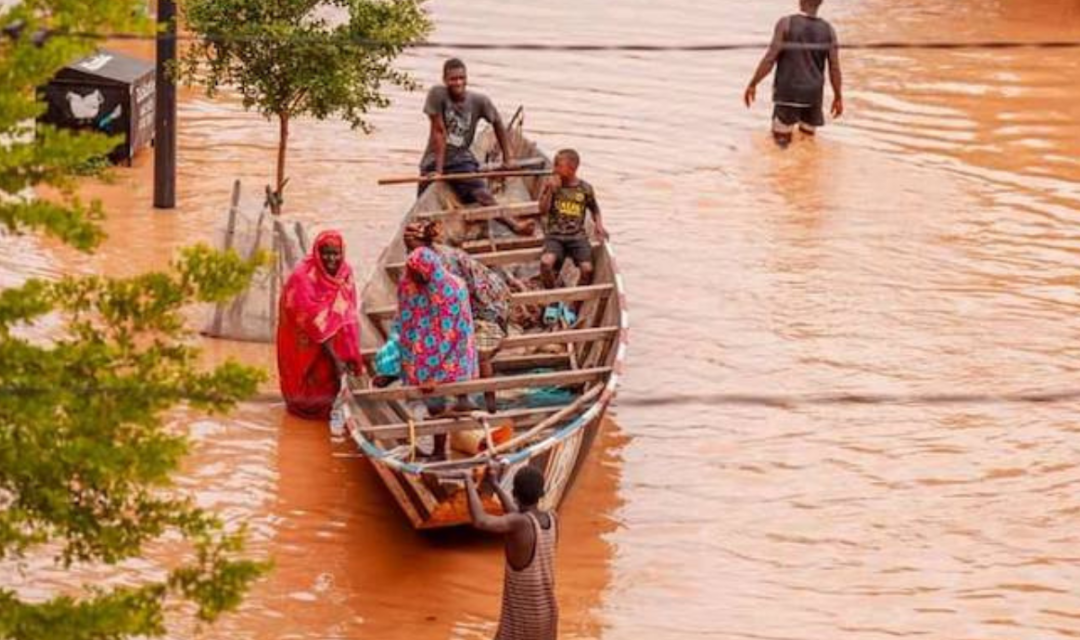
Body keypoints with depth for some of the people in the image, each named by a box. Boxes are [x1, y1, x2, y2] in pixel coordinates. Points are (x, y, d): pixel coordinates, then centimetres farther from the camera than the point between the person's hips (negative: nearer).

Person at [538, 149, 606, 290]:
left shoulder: (585, 188, 5)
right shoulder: (551, 185, 4)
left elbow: (594, 209, 21)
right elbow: (543, 210, -5)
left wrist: (599, 225, 4)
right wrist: (550, 190, -15)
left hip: (578, 236, 1)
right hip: (555, 236, -1)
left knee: (587, 269, -22)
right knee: (546, 262, -30)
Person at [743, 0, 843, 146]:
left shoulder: (786, 24, -13)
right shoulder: (828, 30, -3)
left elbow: (770, 58, -15)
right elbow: (834, 68, -3)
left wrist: (752, 85, -5)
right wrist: (838, 97, 9)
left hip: (787, 92, -3)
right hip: (813, 94, 3)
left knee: (780, 142, 9)